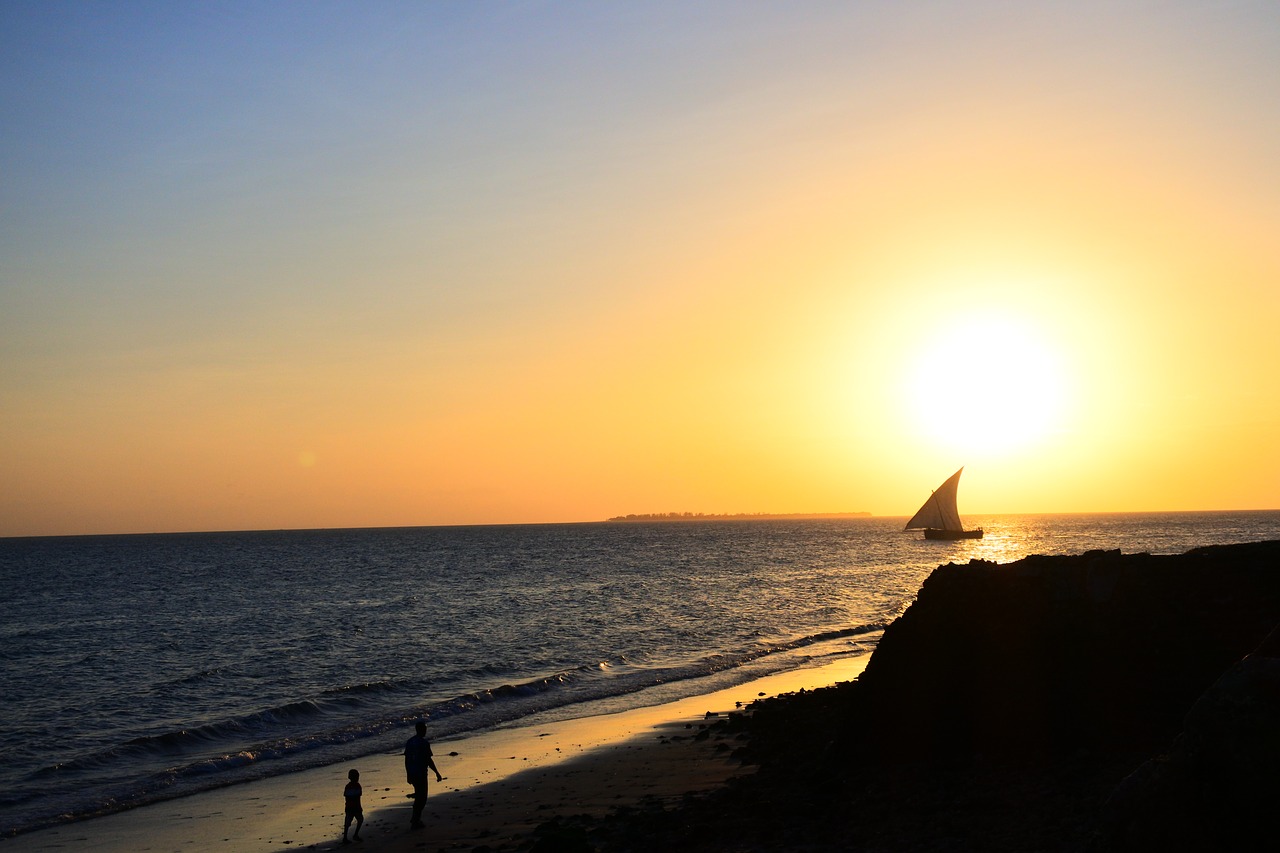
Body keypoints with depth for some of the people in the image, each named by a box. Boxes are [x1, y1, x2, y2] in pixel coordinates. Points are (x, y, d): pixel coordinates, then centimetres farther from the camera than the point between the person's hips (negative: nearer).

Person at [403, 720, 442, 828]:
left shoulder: (409, 742, 7)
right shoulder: (424, 743, -14)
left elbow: (406, 760, 10)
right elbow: (429, 760, -14)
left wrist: (408, 774, 19)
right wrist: (437, 774, -6)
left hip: (412, 774, 7)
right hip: (421, 774, -7)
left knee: (419, 796, 21)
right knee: (421, 798, 3)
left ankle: (415, 818, 22)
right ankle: (416, 821, 4)